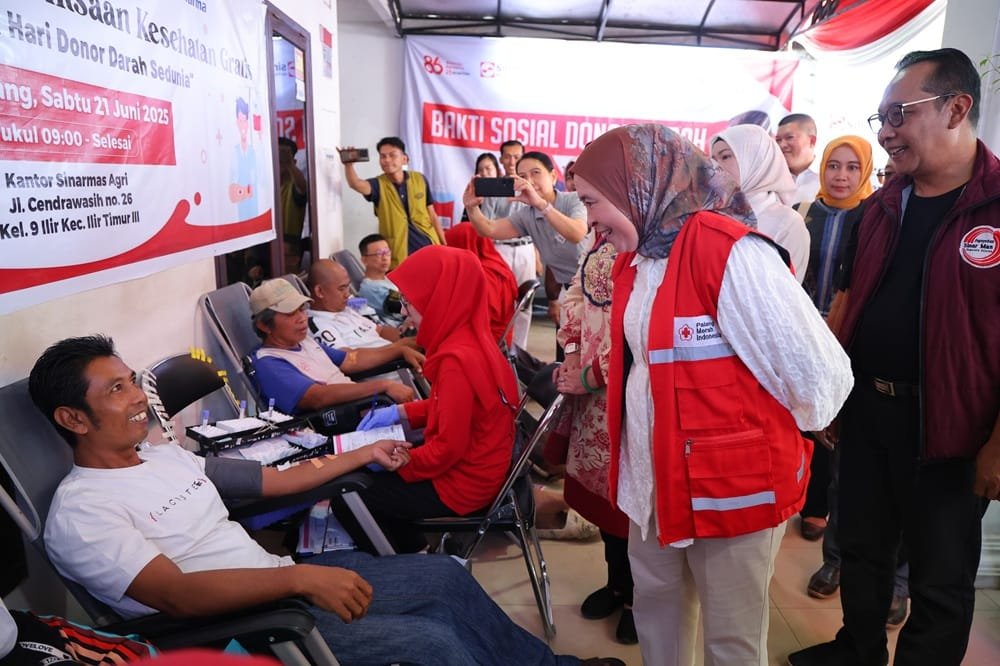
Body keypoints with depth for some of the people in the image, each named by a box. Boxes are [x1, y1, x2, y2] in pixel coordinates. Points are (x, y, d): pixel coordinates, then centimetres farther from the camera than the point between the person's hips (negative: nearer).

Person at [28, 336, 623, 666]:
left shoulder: (167, 456, 12)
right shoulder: (80, 511, -13)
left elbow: (276, 480, 16)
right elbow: (178, 595, -25)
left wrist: (366, 453, 19)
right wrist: (299, 578, -35)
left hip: (280, 579, 8)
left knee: (445, 575, 4)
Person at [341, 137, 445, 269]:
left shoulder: (419, 179, 2)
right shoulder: (379, 184, -4)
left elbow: (432, 215, 8)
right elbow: (355, 184, -25)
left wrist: (444, 245, 7)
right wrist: (348, 164, -44)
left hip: (428, 248, 2)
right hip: (399, 256, -2)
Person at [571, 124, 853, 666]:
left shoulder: (728, 250, -23)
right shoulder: (635, 258, 4)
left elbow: (820, 373, -21)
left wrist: (771, 440, -6)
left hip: (733, 482, -7)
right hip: (655, 477, 8)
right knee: (655, 604, 24)